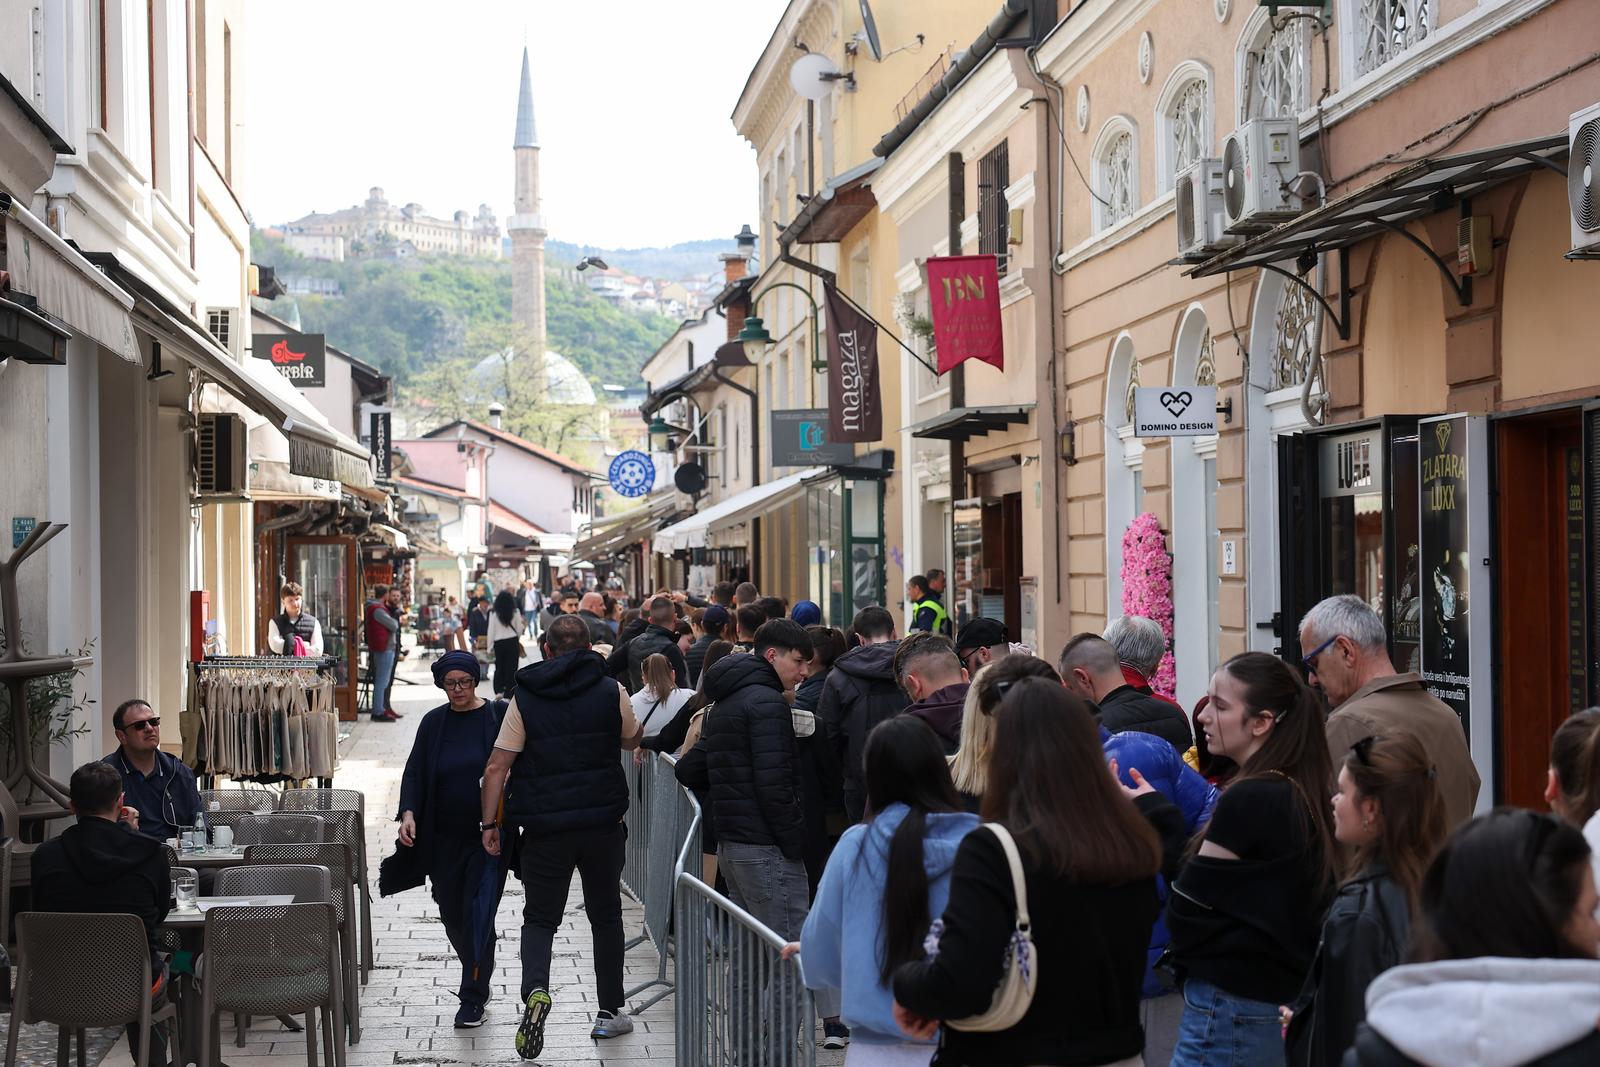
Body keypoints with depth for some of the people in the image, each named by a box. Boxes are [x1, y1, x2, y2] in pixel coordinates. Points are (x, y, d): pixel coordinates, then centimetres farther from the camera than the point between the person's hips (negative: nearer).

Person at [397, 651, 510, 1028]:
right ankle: (479, 980, 35)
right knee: (452, 916, 11)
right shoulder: (434, 722, 5)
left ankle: (473, 999, 5)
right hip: (445, 839, 4)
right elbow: (414, 772, 5)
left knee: (478, 915, -7)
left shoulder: (499, 715, -5)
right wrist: (408, 813, -12)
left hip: (488, 837, -4)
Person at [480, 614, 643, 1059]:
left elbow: (496, 767, -5)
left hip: (546, 826, -1)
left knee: (539, 918, 9)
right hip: (602, 822, 1)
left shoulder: (525, 698, -2)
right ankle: (609, 1012, 20)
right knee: (605, 914, 17)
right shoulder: (611, 692, 0)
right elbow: (631, 741, 18)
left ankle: (535, 989, -19)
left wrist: (490, 823, 2)